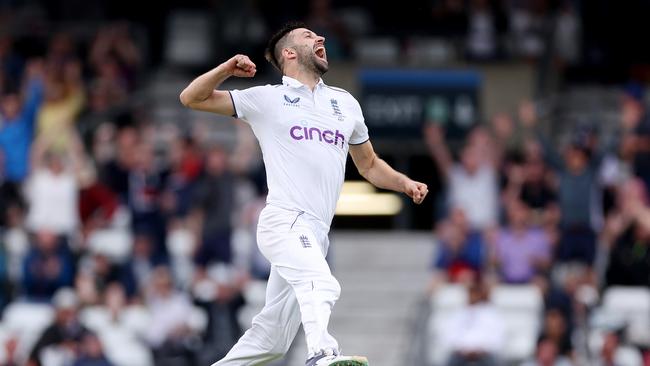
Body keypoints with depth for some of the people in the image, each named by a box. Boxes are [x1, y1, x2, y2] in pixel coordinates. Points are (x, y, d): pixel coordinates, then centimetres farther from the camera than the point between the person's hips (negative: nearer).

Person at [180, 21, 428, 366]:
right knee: (321, 285, -36)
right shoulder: (267, 99, 8)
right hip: (284, 221, -6)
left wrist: (405, 183, 12)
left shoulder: (345, 103, 23)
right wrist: (227, 68, -9)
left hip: (315, 235, 6)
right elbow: (192, 98, 8)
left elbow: (368, 164, 31)